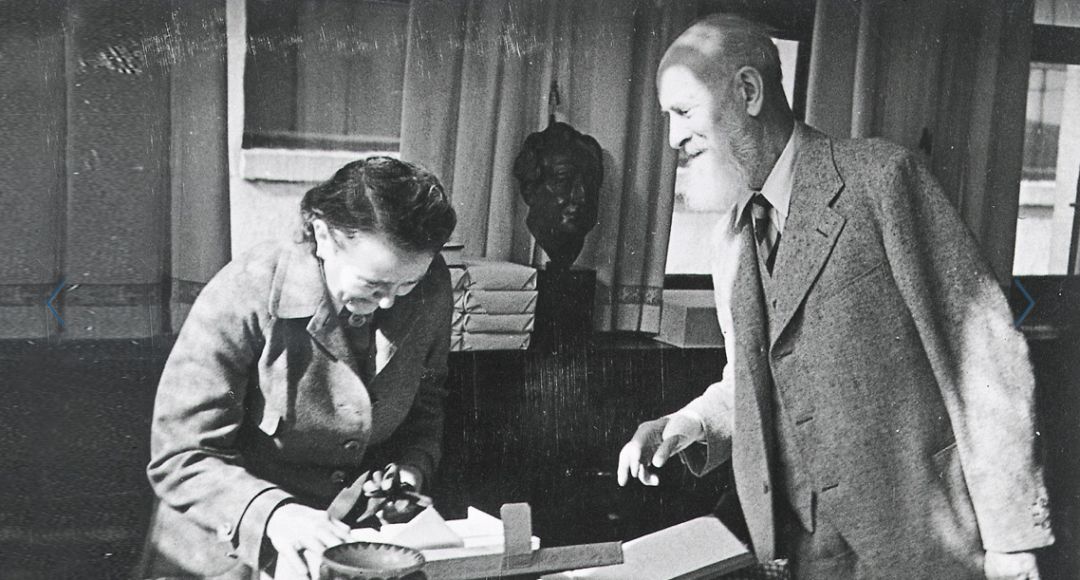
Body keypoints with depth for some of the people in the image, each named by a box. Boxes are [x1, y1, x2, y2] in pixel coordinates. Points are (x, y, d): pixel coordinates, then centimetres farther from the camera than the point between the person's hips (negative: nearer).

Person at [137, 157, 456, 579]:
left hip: (357, 544, 3)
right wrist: (271, 513, -33)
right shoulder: (245, 296, -19)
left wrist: (411, 465, -6)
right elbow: (179, 459, -19)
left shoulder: (430, 293, -6)